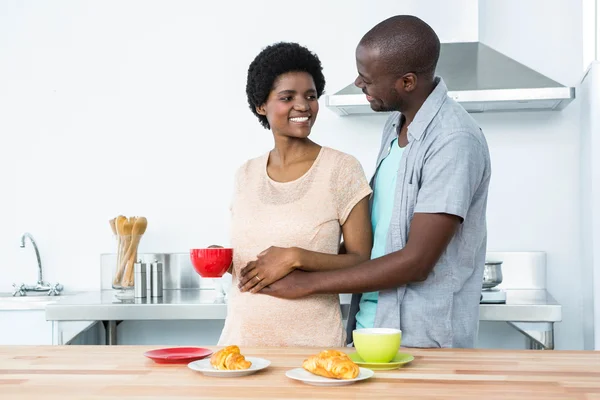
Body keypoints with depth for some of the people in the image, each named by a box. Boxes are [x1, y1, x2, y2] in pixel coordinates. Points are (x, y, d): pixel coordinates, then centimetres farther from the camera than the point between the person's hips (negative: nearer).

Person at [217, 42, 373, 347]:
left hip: (312, 339, -3)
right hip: (241, 334, 4)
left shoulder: (342, 169, -6)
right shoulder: (246, 174, 6)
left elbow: (362, 262, -8)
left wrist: (296, 257, -19)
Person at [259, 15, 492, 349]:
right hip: (369, 326, 7)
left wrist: (308, 282, -17)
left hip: (421, 342, -7)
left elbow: (416, 262, -22)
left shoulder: (454, 141, -20)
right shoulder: (396, 125, 6)